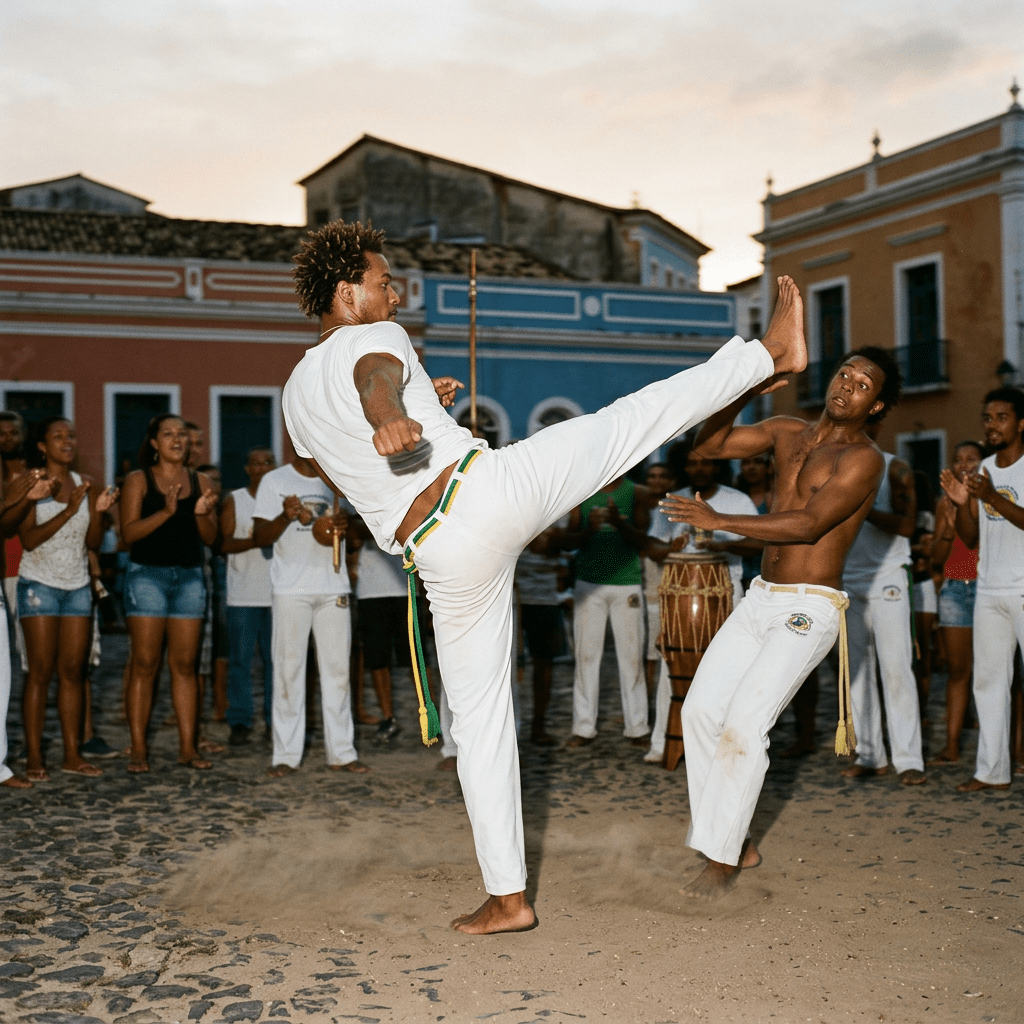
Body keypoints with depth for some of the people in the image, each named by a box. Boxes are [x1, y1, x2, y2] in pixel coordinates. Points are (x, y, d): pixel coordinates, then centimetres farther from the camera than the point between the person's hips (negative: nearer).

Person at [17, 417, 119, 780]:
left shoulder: (84, 485, 10)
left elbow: (93, 543, 7)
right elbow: (28, 539, -13)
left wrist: (98, 511, -10)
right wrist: (69, 511, -20)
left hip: (77, 586, 4)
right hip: (40, 583, -4)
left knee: (72, 670, 3)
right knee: (41, 671, -5)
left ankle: (72, 753, 6)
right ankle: (34, 757, -1)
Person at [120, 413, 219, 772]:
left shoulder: (200, 482, 12)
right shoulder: (138, 480, 2)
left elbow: (211, 537, 9)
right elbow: (128, 532, -8)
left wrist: (202, 514, -11)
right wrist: (166, 511, -20)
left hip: (190, 577, 3)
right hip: (147, 574, -3)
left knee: (184, 663, 4)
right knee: (144, 663, -4)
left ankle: (187, 746, 7)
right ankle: (138, 748, 0)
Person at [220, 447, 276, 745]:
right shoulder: (234, 500, 7)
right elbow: (224, 543, -2)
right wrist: (254, 541, -17)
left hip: (279, 592, 2)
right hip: (243, 594, -2)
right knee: (240, 659, -2)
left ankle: (276, 720, 9)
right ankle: (240, 721, 5)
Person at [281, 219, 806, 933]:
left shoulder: (297, 397, 19)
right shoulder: (373, 340, 1)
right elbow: (375, 383, -25)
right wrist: (392, 418, -49)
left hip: (447, 556, 5)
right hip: (493, 487, -5)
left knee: (480, 717, 11)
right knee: (632, 419, 14)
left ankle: (508, 896, 15)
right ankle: (773, 353, 29)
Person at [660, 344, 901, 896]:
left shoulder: (863, 458, -11)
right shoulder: (787, 432, 11)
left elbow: (808, 525, -22)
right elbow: (711, 444, 13)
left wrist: (717, 521, -24)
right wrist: (742, 389, -4)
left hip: (809, 609, -8)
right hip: (760, 598, 8)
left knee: (744, 723, -17)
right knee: (700, 710, 5)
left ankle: (722, 858, -4)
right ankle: (737, 843, 15)